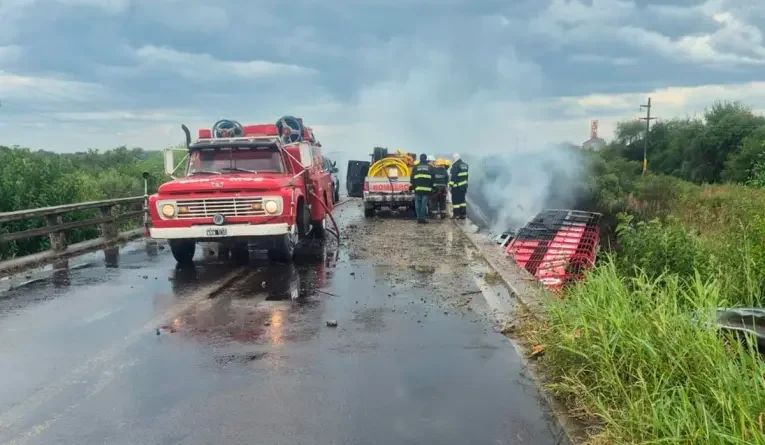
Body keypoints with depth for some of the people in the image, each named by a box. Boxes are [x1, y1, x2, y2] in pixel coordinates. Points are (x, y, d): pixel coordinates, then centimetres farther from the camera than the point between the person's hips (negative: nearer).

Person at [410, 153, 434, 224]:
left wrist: (412, 186, 14)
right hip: (426, 189, -1)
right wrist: (431, 188, 15)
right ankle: (423, 218, -4)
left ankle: (419, 218, 5)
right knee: (424, 204, -2)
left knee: (418, 204, 5)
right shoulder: (430, 168, 9)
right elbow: (432, 179, 8)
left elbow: (412, 178, 6)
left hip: (417, 189, 1)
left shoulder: (415, 167, 9)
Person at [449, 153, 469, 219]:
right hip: (464, 186, 8)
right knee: (462, 199, 13)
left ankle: (456, 214, -1)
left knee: (456, 200, -1)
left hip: (456, 186, -8)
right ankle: (463, 214, 13)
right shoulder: (465, 165, 11)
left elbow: (453, 176, -18)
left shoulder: (455, 166, -15)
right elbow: (466, 175, 15)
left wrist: (451, 184, -13)